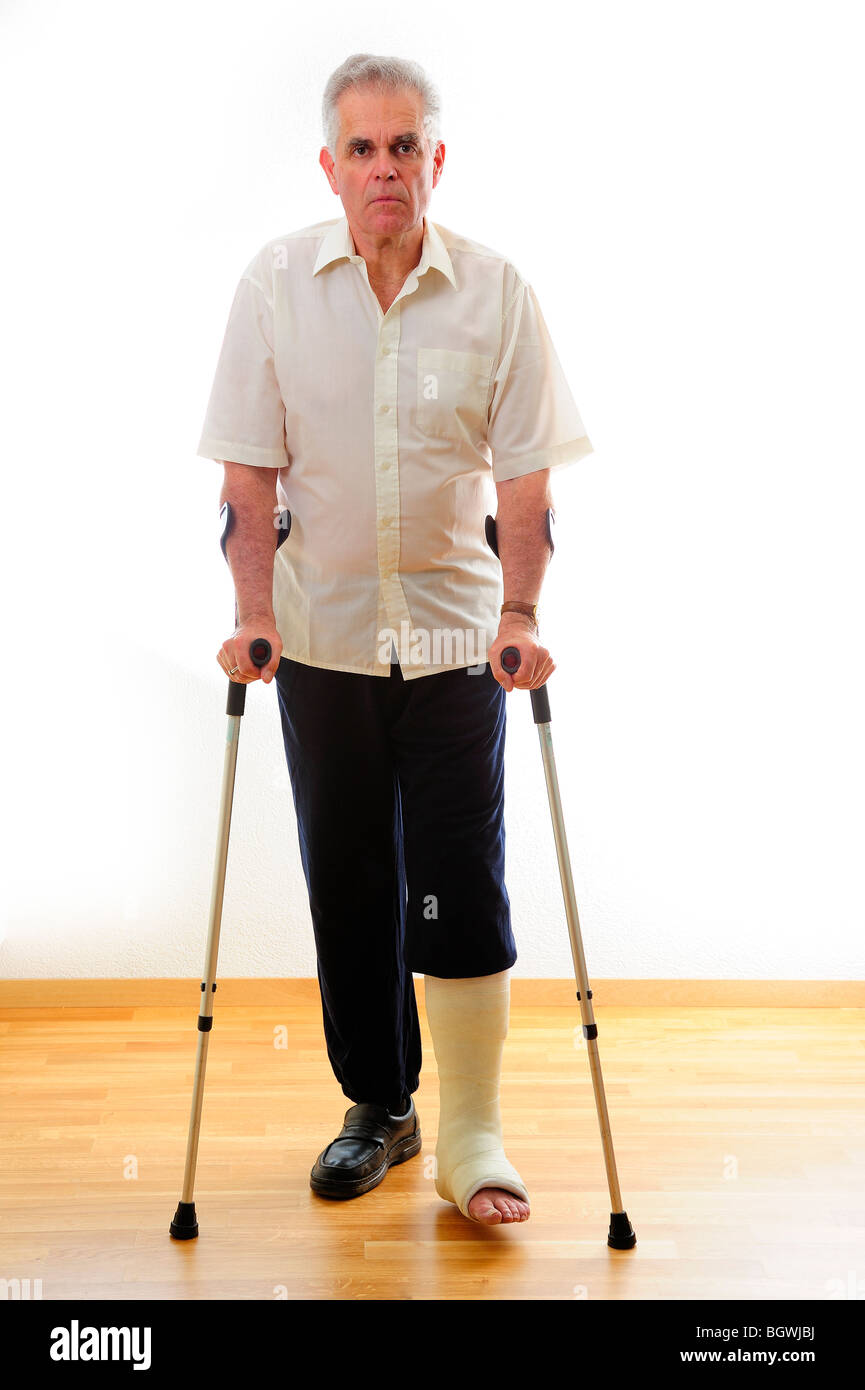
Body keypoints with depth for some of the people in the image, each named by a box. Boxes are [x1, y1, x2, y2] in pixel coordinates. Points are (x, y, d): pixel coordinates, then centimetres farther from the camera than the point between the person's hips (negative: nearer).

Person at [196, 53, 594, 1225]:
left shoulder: (497, 293, -3)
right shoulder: (276, 284, -1)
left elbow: (524, 476, -3)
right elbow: (250, 469, -1)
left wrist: (520, 614, -13)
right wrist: (252, 611, -10)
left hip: (456, 631, -1)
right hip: (322, 634, 2)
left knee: (461, 884, -2)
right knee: (347, 885, 9)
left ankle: (471, 1134, 12)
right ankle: (378, 1107, 27)